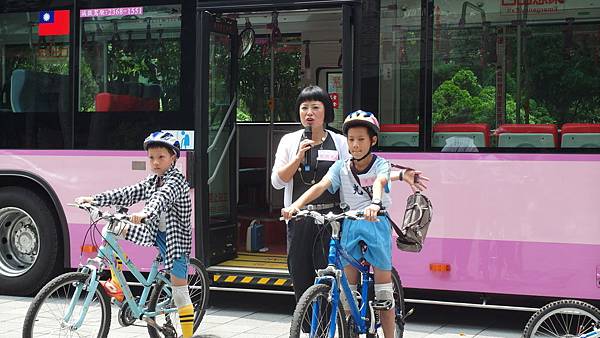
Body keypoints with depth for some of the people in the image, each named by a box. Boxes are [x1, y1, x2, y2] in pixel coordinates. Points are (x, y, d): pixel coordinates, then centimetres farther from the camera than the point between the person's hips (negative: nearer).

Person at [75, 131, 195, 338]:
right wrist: (94, 200, -11)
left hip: (175, 239, -7)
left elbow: (162, 197, -36)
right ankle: (116, 284, -3)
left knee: (179, 292, -7)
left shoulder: (176, 179, -16)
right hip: (156, 234, 7)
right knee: (116, 228, -7)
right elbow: (127, 194, 0)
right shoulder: (152, 181, 7)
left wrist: (146, 213, -56)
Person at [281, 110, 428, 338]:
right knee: (347, 286, 3)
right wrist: (296, 205, -29)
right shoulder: (341, 167, 2)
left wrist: (375, 204, -49)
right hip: (350, 225, 3)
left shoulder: (380, 165, -5)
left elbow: (379, 183, -26)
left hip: (376, 224, -3)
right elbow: (321, 186, -12)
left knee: (382, 287, 0)